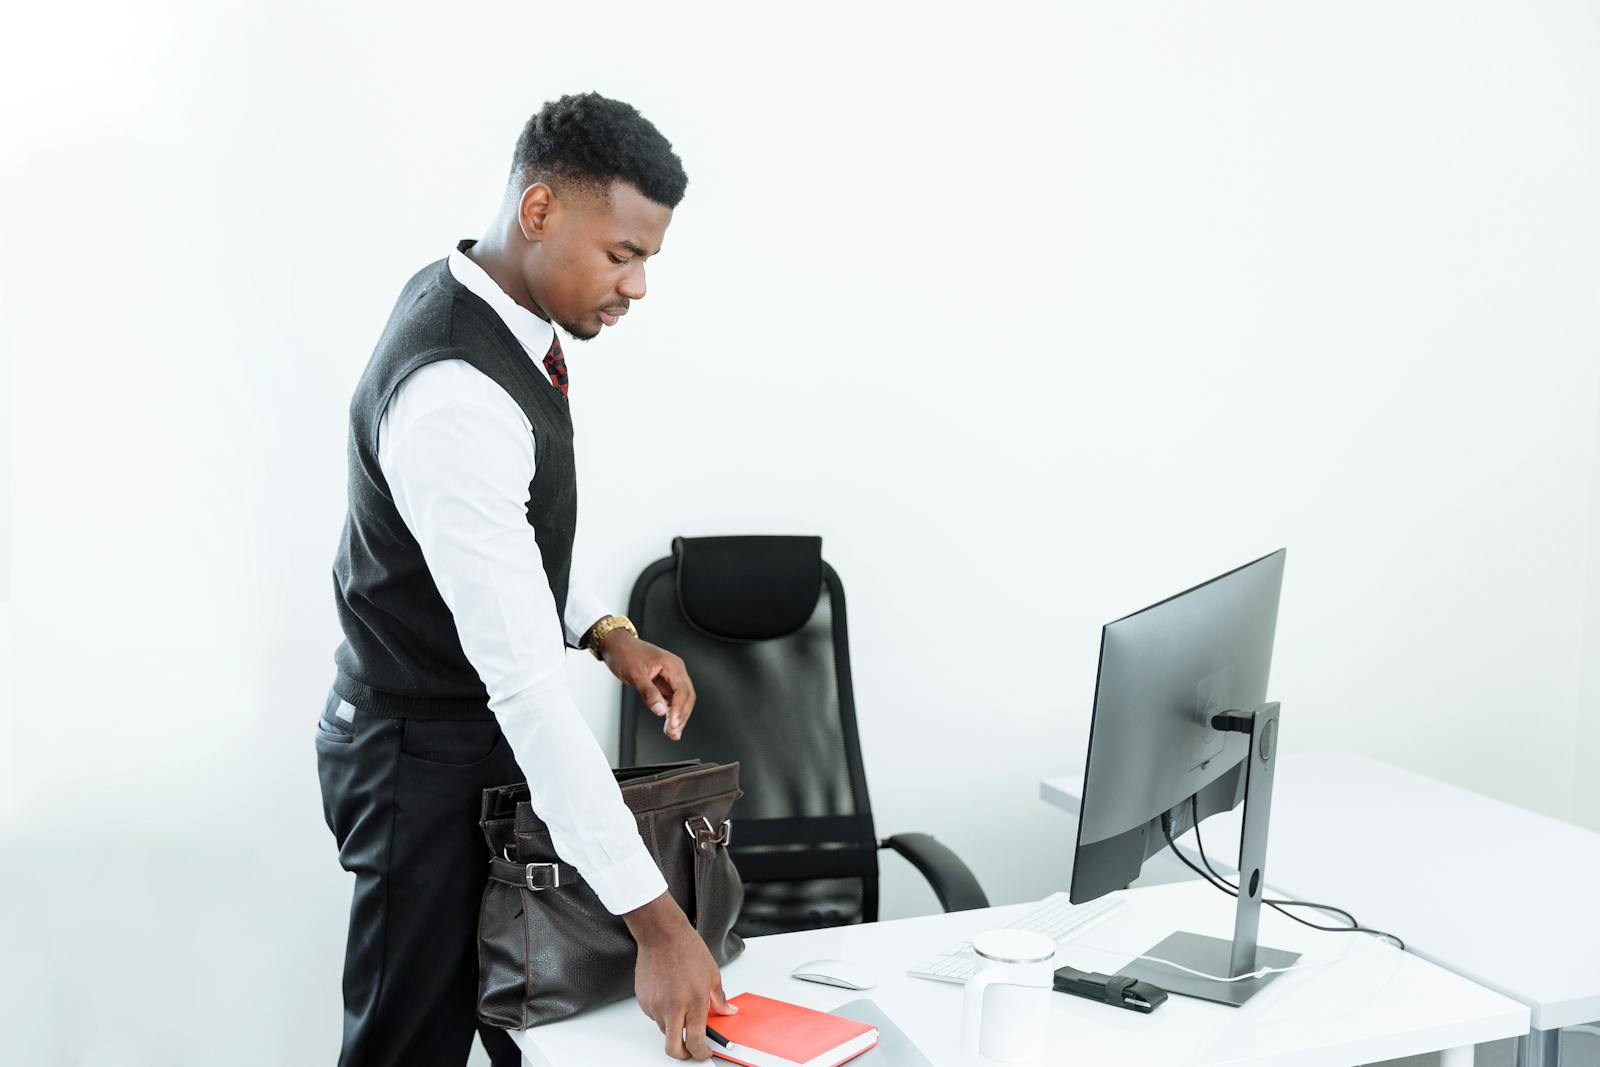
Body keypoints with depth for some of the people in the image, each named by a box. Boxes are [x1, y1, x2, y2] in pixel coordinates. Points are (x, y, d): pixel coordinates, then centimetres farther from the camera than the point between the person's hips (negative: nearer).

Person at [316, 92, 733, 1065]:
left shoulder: (469, 302, 0)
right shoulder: (456, 398, -32)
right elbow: (524, 678, -34)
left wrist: (607, 633, -2)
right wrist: (652, 916, -33)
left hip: (489, 731, 9)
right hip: (428, 764, -9)